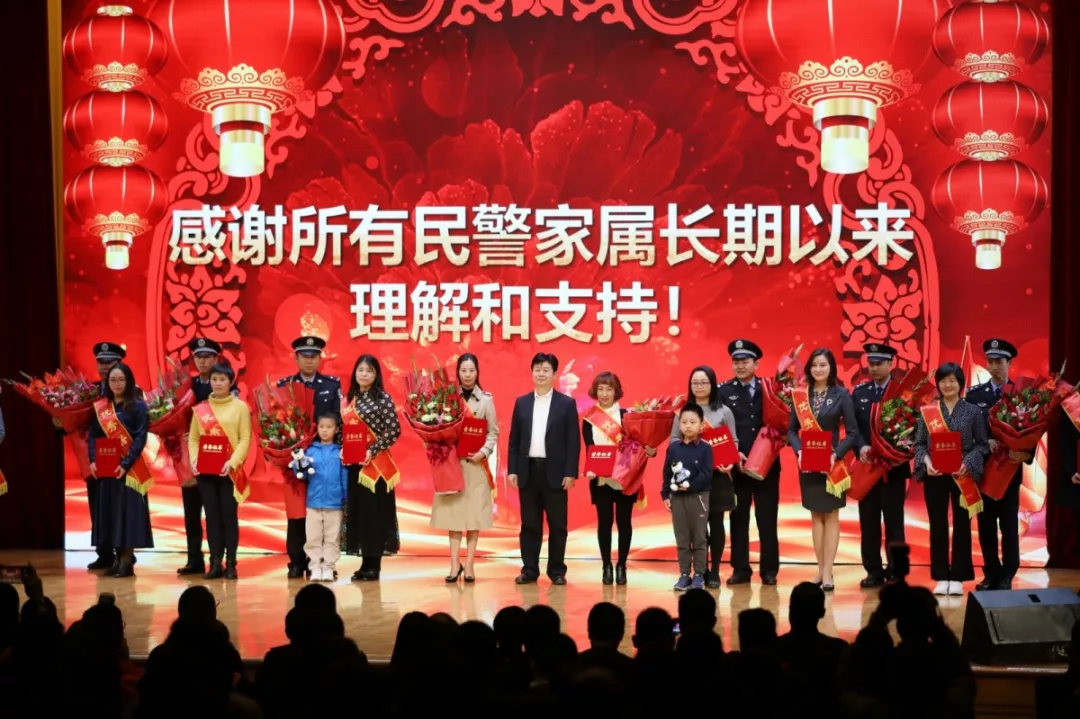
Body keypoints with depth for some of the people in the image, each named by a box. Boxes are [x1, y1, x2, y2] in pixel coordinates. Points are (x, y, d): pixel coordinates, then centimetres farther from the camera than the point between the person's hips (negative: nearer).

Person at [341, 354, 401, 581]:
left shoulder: (383, 398, -6)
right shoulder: (349, 399, 13)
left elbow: (394, 430, -12)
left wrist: (372, 451, -16)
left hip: (375, 464, -6)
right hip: (353, 464, 6)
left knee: (373, 513, -4)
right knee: (356, 511, 7)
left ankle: (374, 565, 2)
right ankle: (366, 563, 13)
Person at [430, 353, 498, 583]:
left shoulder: (486, 399, 1)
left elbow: (493, 432, 3)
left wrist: (484, 452, -10)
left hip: (476, 463, 0)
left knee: (474, 511, -1)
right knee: (453, 511, -1)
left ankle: (469, 564, 3)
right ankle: (455, 563, 1)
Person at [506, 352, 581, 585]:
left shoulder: (566, 404, 1)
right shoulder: (521, 402, 9)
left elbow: (573, 441, -2)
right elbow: (514, 439, 9)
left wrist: (571, 473, -9)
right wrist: (512, 469, 1)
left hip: (555, 471, -2)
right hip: (528, 470, 2)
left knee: (557, 524, 2)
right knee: (529, 524, 5)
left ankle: (557, 571, 9)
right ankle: (529, 570, 11)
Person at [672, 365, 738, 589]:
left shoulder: (724, 412, 3)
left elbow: (733, 442, 1)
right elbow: (674, 440, 5)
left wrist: (729, 462, -16)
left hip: (717, 474, -1)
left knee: (715, 522, 3)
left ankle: (714, 572, 9)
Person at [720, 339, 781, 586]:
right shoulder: (724, 391, 3)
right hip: (736, 464, 0)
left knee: (767, 518, 4)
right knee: (739, 519, 5)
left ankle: (769, 570, 10)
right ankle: (741, 569, 11)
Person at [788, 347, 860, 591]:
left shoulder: (841, 394, -3)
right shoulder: (800, 395, 4)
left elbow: (852, 432, -6)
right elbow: (792, 430, 4)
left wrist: (836, 454, -19)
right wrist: (799, 451, -14)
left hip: (832, 462, -3)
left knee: (831, 515, 2)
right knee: (816, 515, 9)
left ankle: (827, 572, 3)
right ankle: (821, 569, 14)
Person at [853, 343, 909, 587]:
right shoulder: (859, 391, 10)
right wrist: (861, 447, -14)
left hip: (894, 465, -3)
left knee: (894, 521, 1)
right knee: (868, 521, 5)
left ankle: (895, 572, 6)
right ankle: (873, 571, 11)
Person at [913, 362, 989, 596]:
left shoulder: (972, 411, 3)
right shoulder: (927, 410, 5)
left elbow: (982, 444, 1)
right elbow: (919, 443, 5)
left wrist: (968, 463, -15)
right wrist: (926, 461, -14)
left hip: (963, 474, -1)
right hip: (934, 475, 1)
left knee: (961, 524, 4)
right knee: (938, 526, 4)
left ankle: (957, 578, 10)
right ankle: (941, 577, 11)